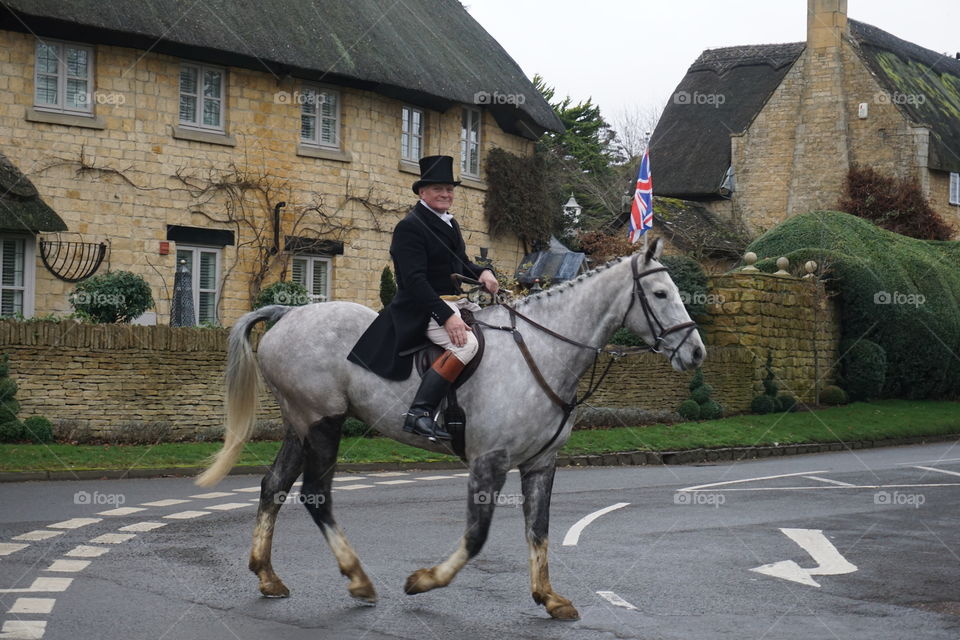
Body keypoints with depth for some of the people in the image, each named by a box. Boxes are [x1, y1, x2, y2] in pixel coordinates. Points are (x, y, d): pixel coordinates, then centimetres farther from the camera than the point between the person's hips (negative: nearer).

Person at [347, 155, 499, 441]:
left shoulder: (450, 224, 18)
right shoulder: (410, 227, -12)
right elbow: (414, 279, -21)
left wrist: (483, 272, 1)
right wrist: (446, 316, -29)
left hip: (456, 303, 10)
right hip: (426, 309, -10)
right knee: (466, 343, -34)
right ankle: (419, 413, -34)